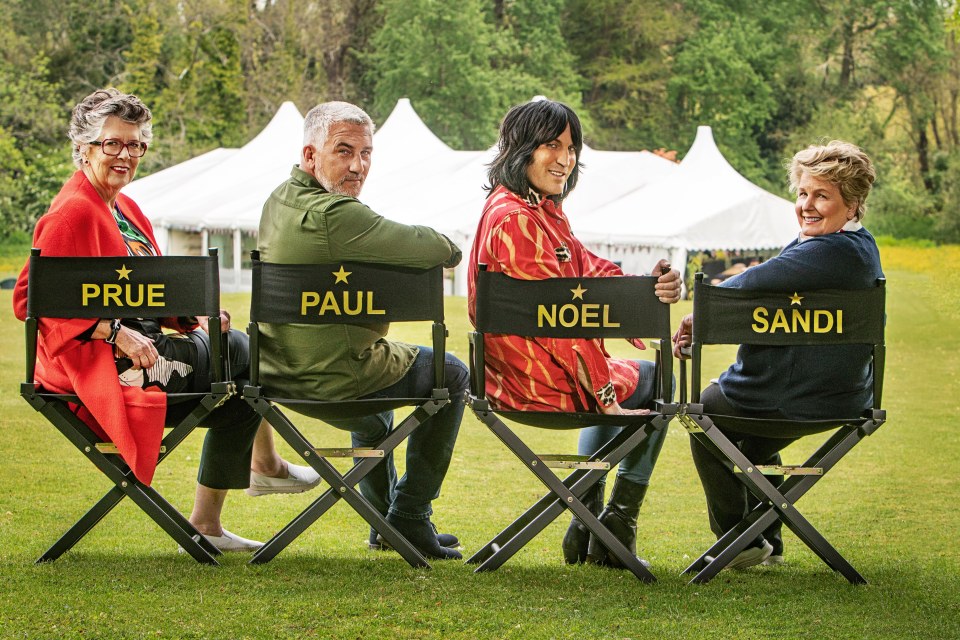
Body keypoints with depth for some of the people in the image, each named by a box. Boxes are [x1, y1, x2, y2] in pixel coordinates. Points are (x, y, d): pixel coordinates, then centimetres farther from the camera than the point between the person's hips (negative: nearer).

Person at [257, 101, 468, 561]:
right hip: (333, 379, -9)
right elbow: (441, 251, -22)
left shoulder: (279, 201, 6)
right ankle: (409, 518, 17)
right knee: (451, 375, 14)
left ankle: (382, 516, 47)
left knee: (377, 361, 41)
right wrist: (447, 249, 0)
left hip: (282, 368, 9)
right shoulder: (334, 216, -26)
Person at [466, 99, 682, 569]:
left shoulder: (539, 210, 9)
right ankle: (615, 535, 16)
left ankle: (586, 527, 36)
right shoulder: (515, 218, -24)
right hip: (537, 383, -10)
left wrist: (650, 287, -22)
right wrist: (607, 399, -19)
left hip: (514, 375, 10)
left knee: (609, 384, 37)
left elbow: (589, 271, 0)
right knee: (655, 383, 14)